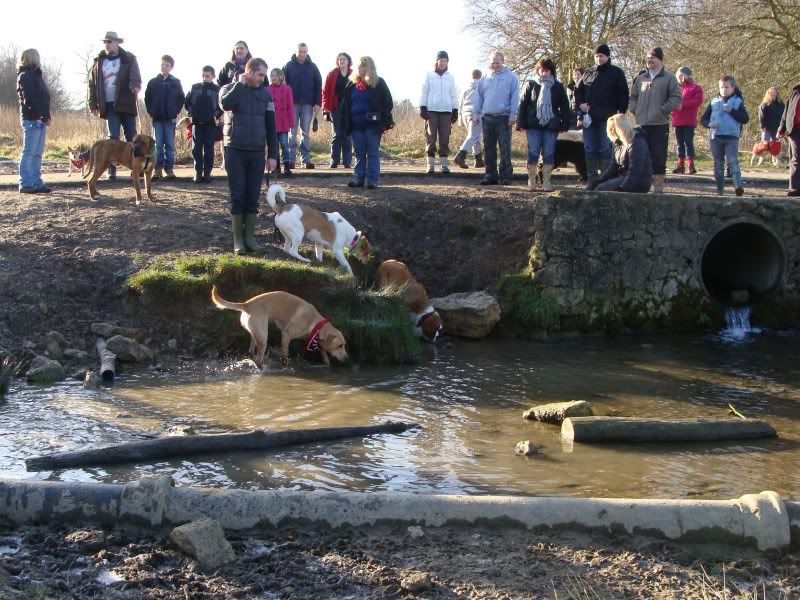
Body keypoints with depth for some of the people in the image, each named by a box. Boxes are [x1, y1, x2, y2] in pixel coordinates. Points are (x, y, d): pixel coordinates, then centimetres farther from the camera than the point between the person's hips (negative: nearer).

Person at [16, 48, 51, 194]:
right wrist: (43, 116, -19)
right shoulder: (25, 76, -8)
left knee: (37, 154, 9)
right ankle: (25, 184, -7)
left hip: (40, 120, 9)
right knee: (29, 152, -7)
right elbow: (29, 99, -17)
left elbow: (43, 97, 19)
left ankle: (37, 183, 11)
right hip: (32, 119, -9)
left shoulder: (35, 75, 21)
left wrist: (47, 116, 7)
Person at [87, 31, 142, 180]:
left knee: (132, 136, 2)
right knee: (113, 137, -2)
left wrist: (135, 86, -35)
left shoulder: (129, 59, 1)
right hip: (109, 105, 1)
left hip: (126, 104, -1)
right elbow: (93, 84, 11)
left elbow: (135, 76, -13)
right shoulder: (99, 61, 9)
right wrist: (93, 104, 5)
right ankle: (112, 168, 0)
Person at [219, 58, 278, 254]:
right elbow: (225, 104, -24)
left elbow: (271, 126, 8)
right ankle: (238, 239, 5)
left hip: (257, 152, 3)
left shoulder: (265, 93, 8)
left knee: (253, 197, 4)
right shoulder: (231, 88, 0)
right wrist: (241, 84, -15)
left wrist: (273, 155, 3)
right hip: (235, 151, -2)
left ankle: (250, 237, 12)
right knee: (237, 196, -1)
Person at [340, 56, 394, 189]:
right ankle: (358, 178, 12)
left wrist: (385, 121, -10)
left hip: (372, 125, -4)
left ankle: (372, 180, 0)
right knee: (359, 153, 8)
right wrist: (345, 123, 4)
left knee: (372, 153, -1)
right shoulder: (352, 84, 11)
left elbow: (387, 103, -1)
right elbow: (345, 105, 12)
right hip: (356, 125, 4)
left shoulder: (378, 83, 0)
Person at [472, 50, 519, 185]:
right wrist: (476, 113, 7)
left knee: (505, 148, -4)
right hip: (487, 117, 4)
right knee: (489, 148, 7)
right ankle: (491, 175, 13)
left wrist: (513, 115, -9)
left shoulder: (510, 77, 1)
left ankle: (505, 176, -1)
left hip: (503, 118, -4)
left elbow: (514, 97, -2)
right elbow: (478, 96, 15)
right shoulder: (485, 78, 13)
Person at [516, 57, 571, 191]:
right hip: (533, 125, -1)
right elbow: (523, 105, 4)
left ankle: (546, 183, 5)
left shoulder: (557, 87, 8)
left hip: (551, 126, 1)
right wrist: (521, 124, -3)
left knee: (549, 154, 0)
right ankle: (531, 182, 5)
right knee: (533, 153, -2)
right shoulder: (531, 85, 6)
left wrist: (565, 124, 1)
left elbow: (565, 107, 8)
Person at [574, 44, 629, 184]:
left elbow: (623, 94, 1)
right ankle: (591, 180, 9)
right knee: (589, 150, 4)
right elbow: (578, 91, 19)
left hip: (607, 119, -4)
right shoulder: (588, 73, 14)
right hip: (589, 118, 4)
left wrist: (621, 112, -9)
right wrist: (580, 104, 1)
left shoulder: (616, 73, 4)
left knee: (605, 150, -4)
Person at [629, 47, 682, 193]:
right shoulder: (641, 77, 14)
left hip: (660, 124, -4)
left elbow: (676, 98, -5)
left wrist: (662, 110, -10)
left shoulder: (669, 78, 0)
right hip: (641, 123, 4)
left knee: (659, 155, -3)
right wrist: (635, 110, 6)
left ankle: (658, 183, 3)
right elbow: (633, 97, 21)